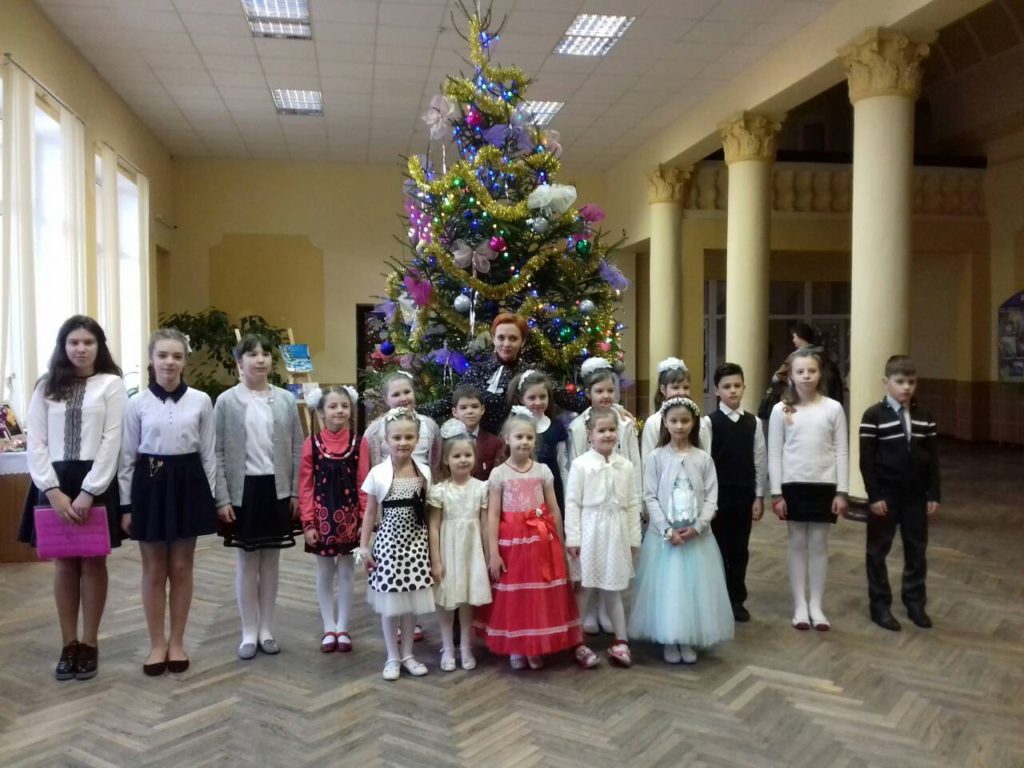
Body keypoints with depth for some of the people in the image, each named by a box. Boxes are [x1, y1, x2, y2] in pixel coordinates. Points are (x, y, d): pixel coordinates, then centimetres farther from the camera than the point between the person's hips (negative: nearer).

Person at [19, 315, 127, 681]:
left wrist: (88, 492, -14)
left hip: (96, 482, -3)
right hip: (54, 484, 3)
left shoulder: (111, 384, -2)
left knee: (92, 562, 5)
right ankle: (68, 644, 20)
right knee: (63, 563, 9)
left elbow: (111, 442, -8)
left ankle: (90, 644, 17)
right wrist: (54, 491, -10)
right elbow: (36, 443, 2)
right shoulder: (46, 386, 8)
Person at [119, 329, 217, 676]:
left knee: (181, 568, 8)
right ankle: (157, 643, 22)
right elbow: (127, 456, 2)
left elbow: (208, 454, 3)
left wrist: (211, 496, 0)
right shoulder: (137, 403, -2)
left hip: (187, 483, 0)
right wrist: (125, 504, 0)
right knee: (154, 569, 8)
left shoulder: (200, 401, -1)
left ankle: (177, 642, 22)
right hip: (150, 483, 0)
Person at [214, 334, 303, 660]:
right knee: (247, 562, 8)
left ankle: (266, 629, 23)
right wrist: (222, 498, -7)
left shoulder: (286, 400, 2)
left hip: (277, 489, 2)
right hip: (244, 489, -1)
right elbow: (218, 453, -3)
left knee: (271, 560, 10)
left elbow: (297, 449, 4)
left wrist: (296, 492, 0)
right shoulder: (227, 401, -2)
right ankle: (249, 632, 20)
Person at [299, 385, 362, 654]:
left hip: (349, 515, 0)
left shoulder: (357, 442, -4)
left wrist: (364, 519, -4)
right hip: (322, 515, 0)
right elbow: (305, 486, -4)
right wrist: (308, 523, -7)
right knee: (325, 574, 11)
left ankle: (343, 628, 22)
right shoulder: (312, 443, -6)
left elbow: (362, 484, -2)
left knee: (346, 573, 10)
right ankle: (329, 629, 22)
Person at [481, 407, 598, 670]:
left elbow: (554, 510, 7)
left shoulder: (543, 470, 3)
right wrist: (493, 553, -9)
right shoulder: (499, 474, -3)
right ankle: (517, 649, 21)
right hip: (512, 542, -2)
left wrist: (560, 544, 7)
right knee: (515, 597, 6)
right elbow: (493, 515, -5)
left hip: (543, 540, 2)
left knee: (548, 596, 5)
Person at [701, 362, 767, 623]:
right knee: (717, 548, 7)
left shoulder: (753, 422, 3)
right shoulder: (709, 422, -7)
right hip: (718, 494, -3)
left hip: (745, 494, 3)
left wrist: (759, 496, 3)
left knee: (739, 549, 11)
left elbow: (760, 461, 5)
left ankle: (737, 600, 24)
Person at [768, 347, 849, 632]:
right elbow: (774, 454, -2)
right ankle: (800, 604, 18)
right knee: (797, 543, 8)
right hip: (793, 485, 0)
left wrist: (841, 492, -3)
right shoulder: (781, 410, -3)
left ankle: (816, 605, 20)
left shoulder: (833, 409, -2)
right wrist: (776, 493, -4)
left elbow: (841, 451, 0)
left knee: (819, 544, 9)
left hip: (824, 485, 0)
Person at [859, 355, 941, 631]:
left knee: (916, 549, 12)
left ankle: (915, 602, 26)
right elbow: (866, 460, -11)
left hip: (916, 495, 4)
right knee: (878, 550, 5)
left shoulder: (925, 417, 5)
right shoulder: (874, 416, -9)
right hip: (885, 494, -4)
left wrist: (934, 494, 3)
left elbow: (932, 458, 7)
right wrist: (874, 495, -14)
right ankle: (880, 605, 16)